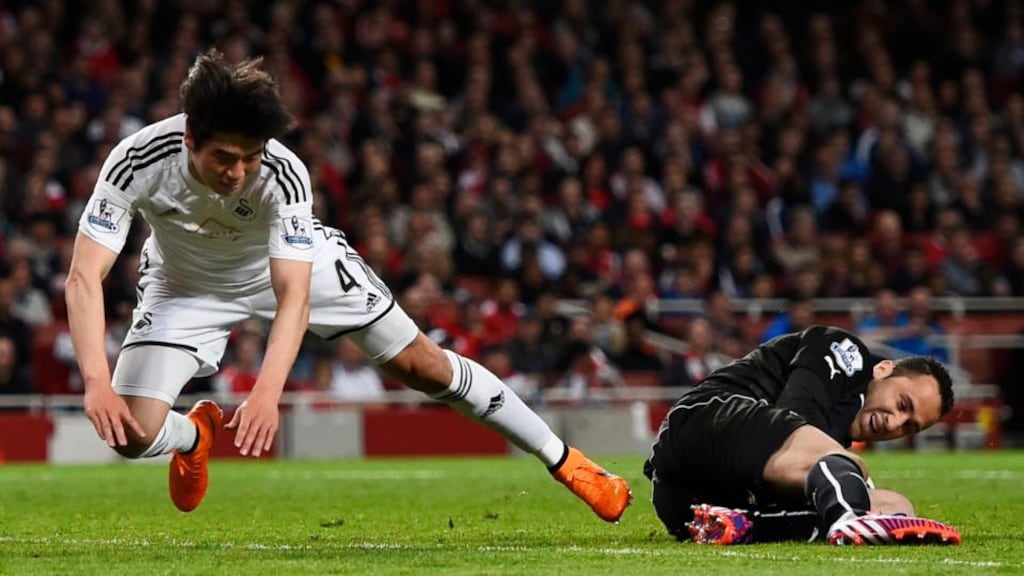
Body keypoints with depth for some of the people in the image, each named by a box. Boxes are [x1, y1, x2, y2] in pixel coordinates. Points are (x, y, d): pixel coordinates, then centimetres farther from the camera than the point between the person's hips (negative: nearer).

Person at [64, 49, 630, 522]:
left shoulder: (282, 174, -36)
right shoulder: (138, 161, -35)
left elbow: (293, 296, -40)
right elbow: (84, 276, -37)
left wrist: (266, 392, -57)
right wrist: (95, 382, -51)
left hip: (292, 262, 0)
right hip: (186, 283, 1)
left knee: (421, 364, -2)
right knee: (131, 434, -16)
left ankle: (563, 461, 14)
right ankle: (197, 434, 23)